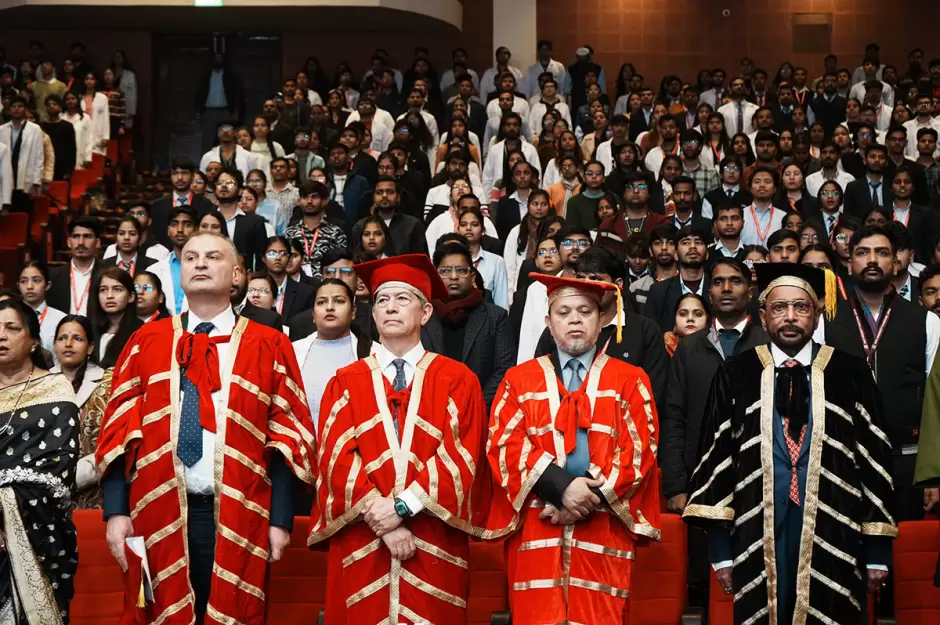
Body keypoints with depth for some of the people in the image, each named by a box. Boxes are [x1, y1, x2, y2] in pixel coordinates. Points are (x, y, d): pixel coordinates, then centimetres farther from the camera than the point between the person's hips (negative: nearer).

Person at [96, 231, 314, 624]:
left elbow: (288, 436, 0)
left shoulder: (270, 347, 3)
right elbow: (120, 428, 5)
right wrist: (116, 511, -3)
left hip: (238, 519, -1)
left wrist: (280, 518, -5)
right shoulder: (146, 342, 9)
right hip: (158, 514, 2)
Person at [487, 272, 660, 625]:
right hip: (536, 531, 0)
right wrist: (561, 487, -15)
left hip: (603, 532, 0)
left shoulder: (630, 381, 10)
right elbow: (505, 445, -1)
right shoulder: (520, 380, 11)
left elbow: (641, 447, 0)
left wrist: (592, 496, -12)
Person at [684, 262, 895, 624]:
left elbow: (875, 458, 4)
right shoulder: (736, 375, 4)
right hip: (758, 539, 0)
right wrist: (720, 548, -4)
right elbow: (716, 456, 2)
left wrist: (878, 550, 2)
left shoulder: (850, 374, 3)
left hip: (833, 540, 0)